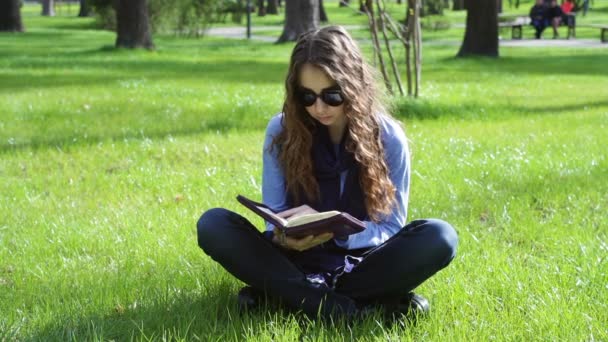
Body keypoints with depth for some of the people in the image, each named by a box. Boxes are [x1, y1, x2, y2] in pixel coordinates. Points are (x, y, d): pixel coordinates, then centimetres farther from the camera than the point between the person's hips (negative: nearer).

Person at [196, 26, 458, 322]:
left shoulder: (388, 137, -7)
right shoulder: (281, 131, -5)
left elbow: (390, 229, -7)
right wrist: (284, 236, -27)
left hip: (359, 264, -1)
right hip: (299, 263, 1)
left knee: (439, 237, -29)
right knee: (213, 224, -25)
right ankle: (356, 310, -33)